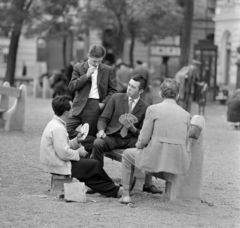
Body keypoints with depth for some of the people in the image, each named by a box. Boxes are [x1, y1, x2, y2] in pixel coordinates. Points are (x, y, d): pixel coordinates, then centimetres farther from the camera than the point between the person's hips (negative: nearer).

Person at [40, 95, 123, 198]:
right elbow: (63, 153, -27)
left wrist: (76, 141, 3)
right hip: (59, 166, -11)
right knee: (94, 165, -2)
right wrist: (78, 153, -11)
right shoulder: (58, 128, -24)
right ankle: (113, 190, 16)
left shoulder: (54, 123, 8)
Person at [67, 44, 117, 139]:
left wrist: (104, 103, -5)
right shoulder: (78, 67, 7)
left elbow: (112, 90, 11)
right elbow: (71, 87, -1)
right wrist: (86, 75, -10)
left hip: (96, 106, -1)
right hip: (80, 105, 1)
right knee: (66, 129, -16)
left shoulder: (108, 70, 9)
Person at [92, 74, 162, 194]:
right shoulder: (116, 98, 6)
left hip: (131, 140, 0)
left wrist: (133, 129, -13)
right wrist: (101, 130, -16)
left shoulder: (145, 108, 5)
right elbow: (103, 118, 5)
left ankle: (148, 184, -13)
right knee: (97, 143, -33)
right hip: (112, 137, 0)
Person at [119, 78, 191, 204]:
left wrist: (138, 145, 18)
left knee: (127, 154, 26)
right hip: (179, 163, 4)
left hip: (156, 160, -4)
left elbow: (144, 139, -6)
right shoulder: (186, 114, 6)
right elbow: (184, 142, 13)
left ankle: (126, 194, 24)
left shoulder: (153, 109, -5)